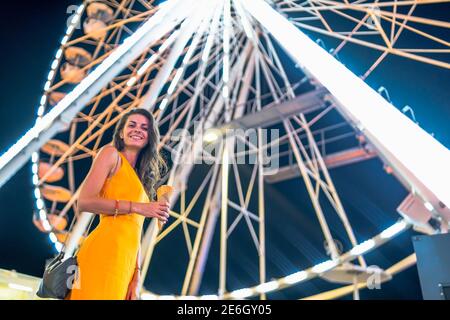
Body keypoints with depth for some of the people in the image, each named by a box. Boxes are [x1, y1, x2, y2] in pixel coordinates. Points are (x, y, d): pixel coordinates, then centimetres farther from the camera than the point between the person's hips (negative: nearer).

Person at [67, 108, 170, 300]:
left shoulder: (139, 178, 20)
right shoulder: (111, 153, 2)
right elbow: (85, 201, -10)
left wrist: (136, 274, 9)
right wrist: (138, 207, -12)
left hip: (126, 261, 7)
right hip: (106, 251, -7)